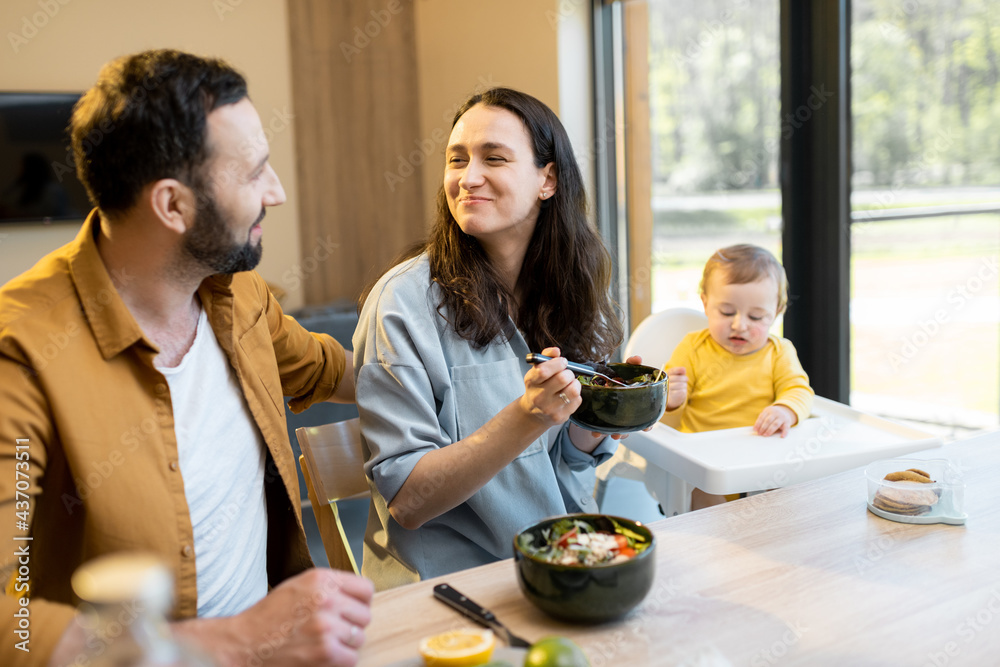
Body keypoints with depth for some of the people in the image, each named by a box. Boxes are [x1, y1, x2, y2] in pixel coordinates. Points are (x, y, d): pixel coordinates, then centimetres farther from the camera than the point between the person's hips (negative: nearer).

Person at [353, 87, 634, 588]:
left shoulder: (565, 288, 3)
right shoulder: (404, 301, -14)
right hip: (454, 579, -5)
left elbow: (569, 456, 11)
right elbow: (406, 501, -17)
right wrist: (527, 417, -28)